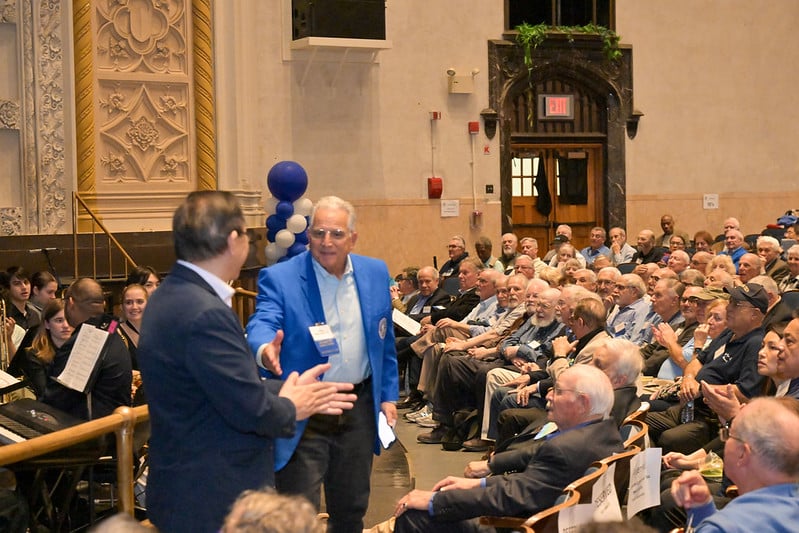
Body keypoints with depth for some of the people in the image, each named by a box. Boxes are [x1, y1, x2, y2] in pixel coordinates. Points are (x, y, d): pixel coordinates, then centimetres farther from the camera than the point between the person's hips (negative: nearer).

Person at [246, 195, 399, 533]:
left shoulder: (375, 274, 5)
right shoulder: (279, 278, -10)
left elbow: (384, 341, 12)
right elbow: (261, 325, -24)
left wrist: (388, 395, 8)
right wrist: (265, 349, -47)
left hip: (359, 407, 5)